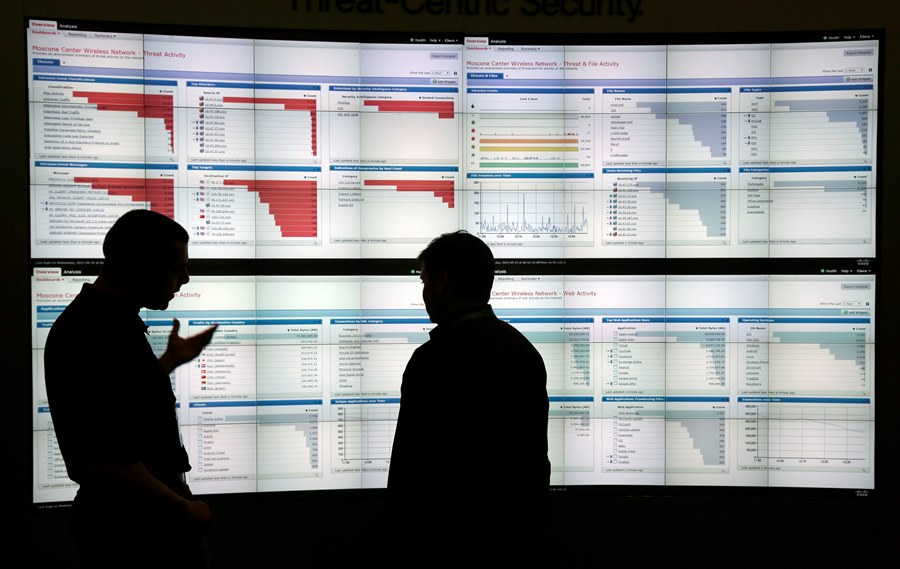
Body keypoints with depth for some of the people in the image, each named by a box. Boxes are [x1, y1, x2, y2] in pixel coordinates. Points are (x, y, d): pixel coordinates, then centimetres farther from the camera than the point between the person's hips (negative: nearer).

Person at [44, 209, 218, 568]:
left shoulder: (99, 319, 7)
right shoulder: (101, 336, -26)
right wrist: (184, 510, -19)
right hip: (134, 529, -10)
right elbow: (105, 463, -30)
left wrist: (171, 360, 28)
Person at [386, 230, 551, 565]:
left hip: (460, 541, -7)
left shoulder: (438, 357, -18)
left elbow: (413, 462, -16)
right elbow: (536, 453, 10)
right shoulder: (525, 349, 5)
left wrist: (405, 539, -4)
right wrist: (534, 522, 18)